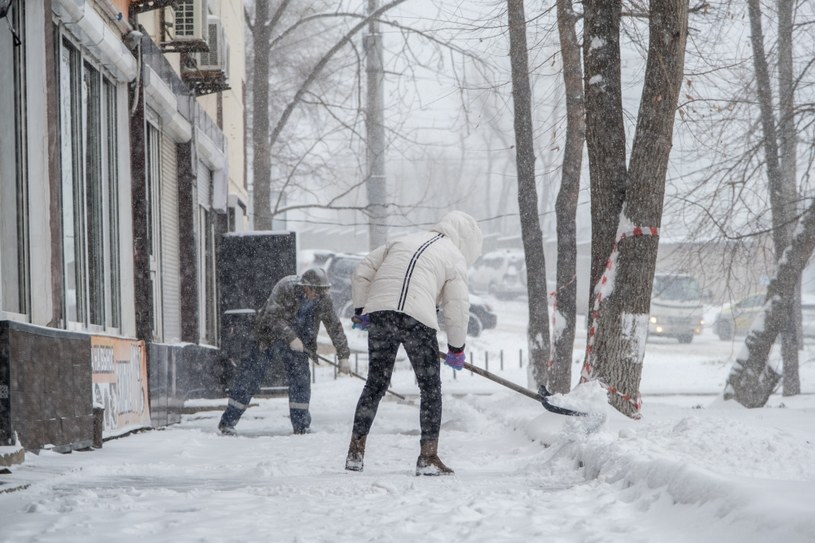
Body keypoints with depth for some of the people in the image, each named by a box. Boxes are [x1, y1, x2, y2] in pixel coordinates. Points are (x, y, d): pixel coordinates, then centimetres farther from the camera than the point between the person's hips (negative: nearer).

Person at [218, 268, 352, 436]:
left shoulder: (323, 299, -13)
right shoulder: (285, 288, -27)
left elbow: (335, 327, -7)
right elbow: (272, 316, -32)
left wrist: (343, 356, -12)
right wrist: (291, 338, -41)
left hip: (297, 340, 4)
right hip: (269, 336, -4)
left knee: (300, 379, -10)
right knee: (250, 378, -3)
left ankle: (301, 425, -1)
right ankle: (227, 422, 4)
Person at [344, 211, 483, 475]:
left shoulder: (402, 241, 24)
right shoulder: (455, 259, 11)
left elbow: (362, 273, 19)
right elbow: (457, 307, 6)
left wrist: (360, 310, 27)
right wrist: (457, 349, 16)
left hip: (378, 315, 4)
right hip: (417, 320, -4)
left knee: (375, 384, 15)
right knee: (431, 388, 8)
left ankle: (355, 453, 15)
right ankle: (428, 457, 4)